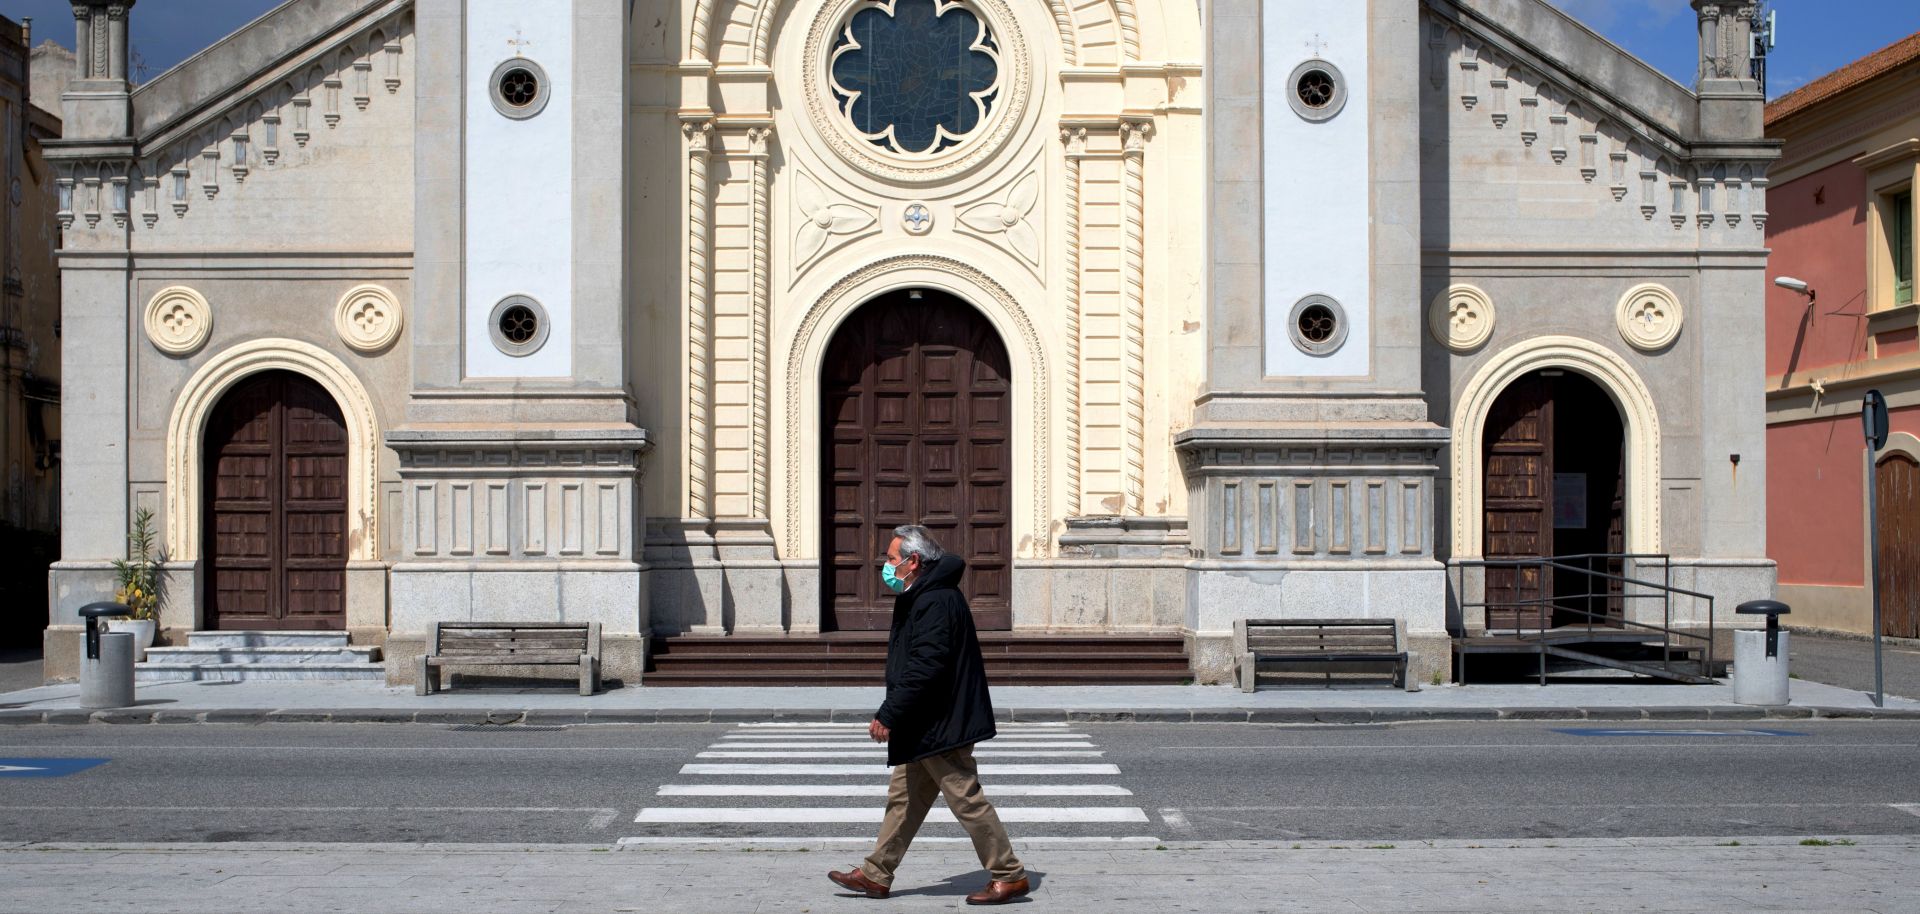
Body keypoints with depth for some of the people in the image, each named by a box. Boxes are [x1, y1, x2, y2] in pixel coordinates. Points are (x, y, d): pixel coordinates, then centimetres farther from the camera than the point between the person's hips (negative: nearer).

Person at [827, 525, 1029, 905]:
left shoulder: (936, 602, -20)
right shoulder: (923, 598, 14)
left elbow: (923, 669, -27)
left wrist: (888, 715, -23)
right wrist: (893, 715, 20)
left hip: (941, 726, -11)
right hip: (927, 727, 11)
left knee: (966, 799, -4)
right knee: (904, 798, 15)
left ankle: (1010, 875, 4)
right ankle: (876, 875, 22)